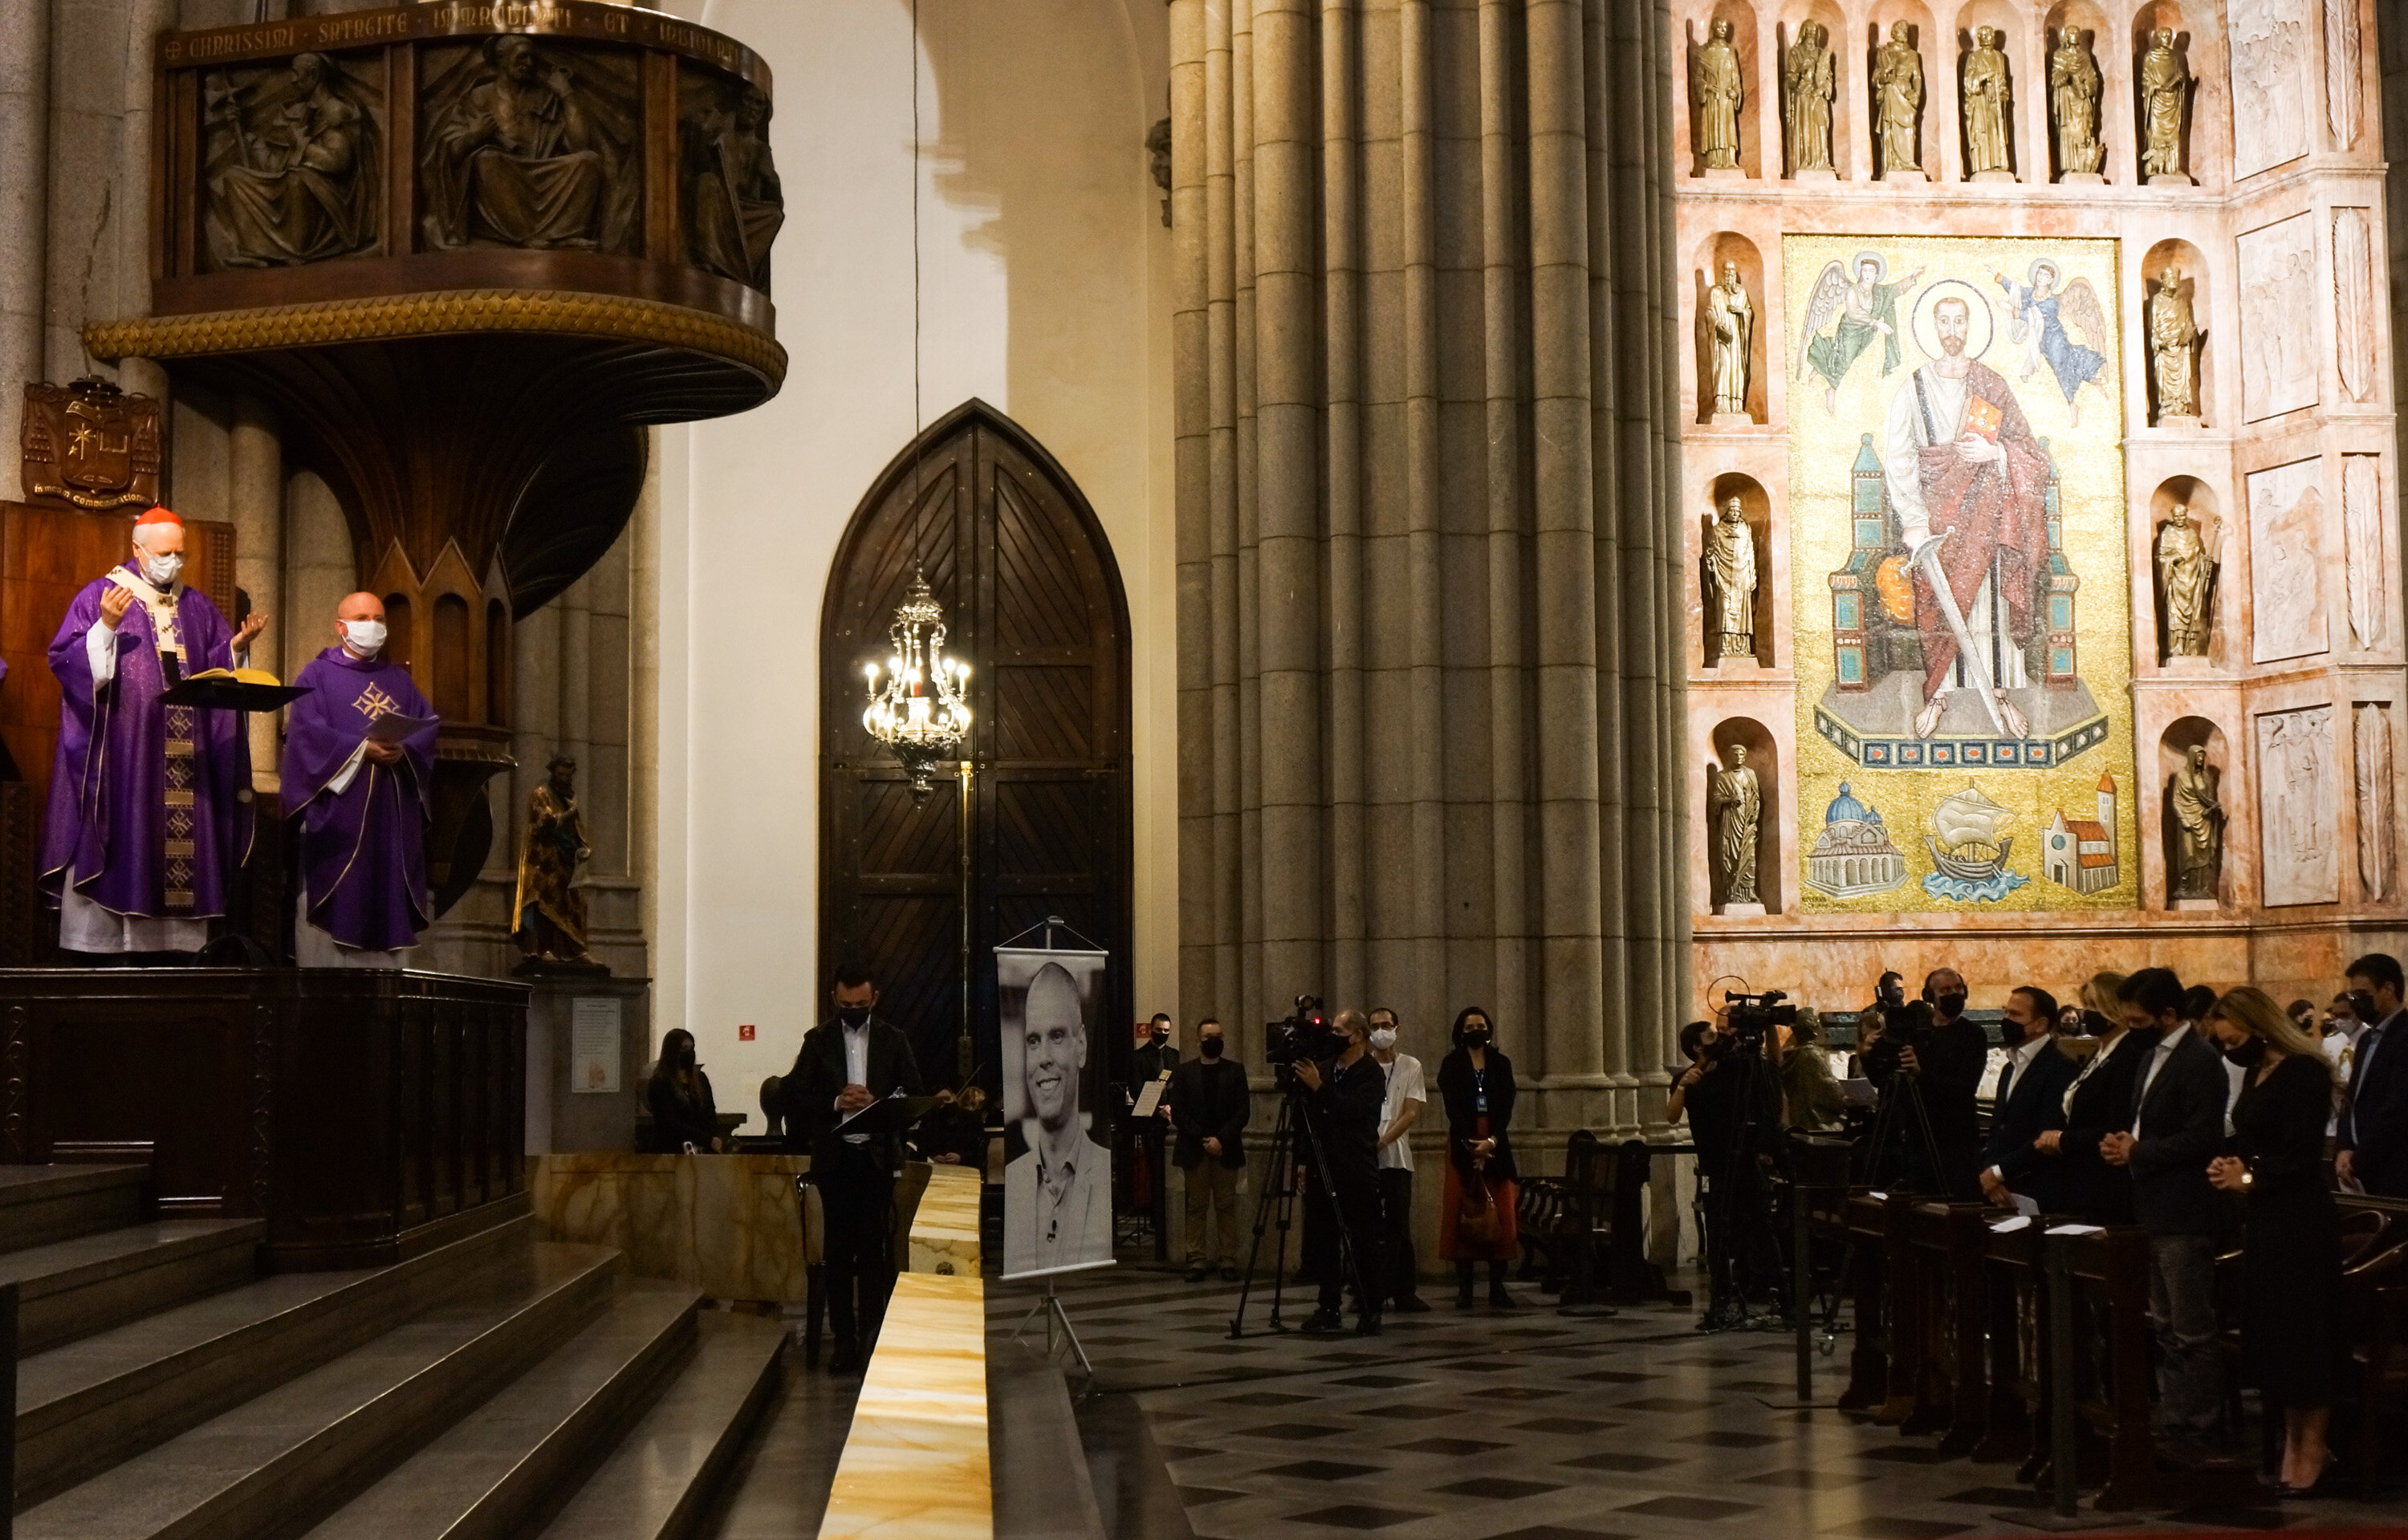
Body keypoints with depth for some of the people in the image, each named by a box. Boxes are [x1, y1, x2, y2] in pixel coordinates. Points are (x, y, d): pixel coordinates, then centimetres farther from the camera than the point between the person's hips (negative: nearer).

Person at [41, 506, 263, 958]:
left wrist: (237, 646, -5)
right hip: (120, 757, -4)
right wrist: (106, 627, -21)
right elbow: (66, 660, -7)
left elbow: (219, 670, 15)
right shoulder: (99, 596, 2)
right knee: (124, 838, -8)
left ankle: (169, 943, 3)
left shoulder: (197, 607, 16)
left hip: (184, 763, 4)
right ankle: (101, 943, -6)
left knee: (179, 844, 1)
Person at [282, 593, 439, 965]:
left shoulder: (399, 679, 20)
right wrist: (362, 749, -19)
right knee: (339, 893, -8)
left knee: (386, 891, 0)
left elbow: (428, 728, 8)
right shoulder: (318, 675, 7)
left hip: (392, 810, 4)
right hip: (339, 807, -4)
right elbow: (307, 730, -8)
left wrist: (402, 750, -13)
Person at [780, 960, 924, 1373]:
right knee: (838, 1248, 3)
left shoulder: (894, 1040, 6)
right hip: (834, 1157, 1)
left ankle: (873, 1336, 3)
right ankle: (844, 1338, 9)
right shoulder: (818, 1040, 6)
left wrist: (877, 1103, -16)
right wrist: (836, 1102, -15)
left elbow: (912, 1094, 3)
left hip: (877, 1156, -1)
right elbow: (795, 1093, 1)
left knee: (876, 1248, -3)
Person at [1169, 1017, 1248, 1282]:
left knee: (1226, 1207, 0)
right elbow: (1177, 1113, 1)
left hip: (1226, 1150, 0)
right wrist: (1202, 1140, -9)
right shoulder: (1183, 1072, 8)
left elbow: (1243, 1111, 2)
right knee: (1196, 1207, 1)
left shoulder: (1235, 1071, 9)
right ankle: (1196, 1261, 3)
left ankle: (1229, 1261, 2)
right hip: (1194, 1150, 0)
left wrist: (1221, 1139, -10)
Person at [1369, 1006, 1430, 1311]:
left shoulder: (1410, 1066, 7)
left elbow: (1411, 1113, -1)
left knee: (1399, 1227, -1)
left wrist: (1383, 1139, -13)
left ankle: (1404, 1292, 3)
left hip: (1396, 1157, 0)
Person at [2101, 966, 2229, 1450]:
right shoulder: (2154, 1056, 15)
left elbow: (2202, 1138, -22)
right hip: (2155, 1211, 10)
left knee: (2192, 1333, -3)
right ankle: (2171, 1423, 24)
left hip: (2184, 1215, -10)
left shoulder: (2199, 1061, -15)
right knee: (2166, 1329, 16)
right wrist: (2122, 1143, 2)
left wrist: (2138, 1153, -17)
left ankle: (2201, 1431, 3)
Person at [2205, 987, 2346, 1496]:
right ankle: (2289, 1443, 17)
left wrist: (2249, 1177, -12)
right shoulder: (2257, 1074, 13)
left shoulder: (2303, 1073, -15)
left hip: (2299, 1221, -9)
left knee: (2302, 1331, -1)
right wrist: (2227, 1164, -2)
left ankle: (2312, 1450, 7)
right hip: (2264, 1220, 9)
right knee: (2270, 1332, 10)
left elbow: (2300, 1154, -19)